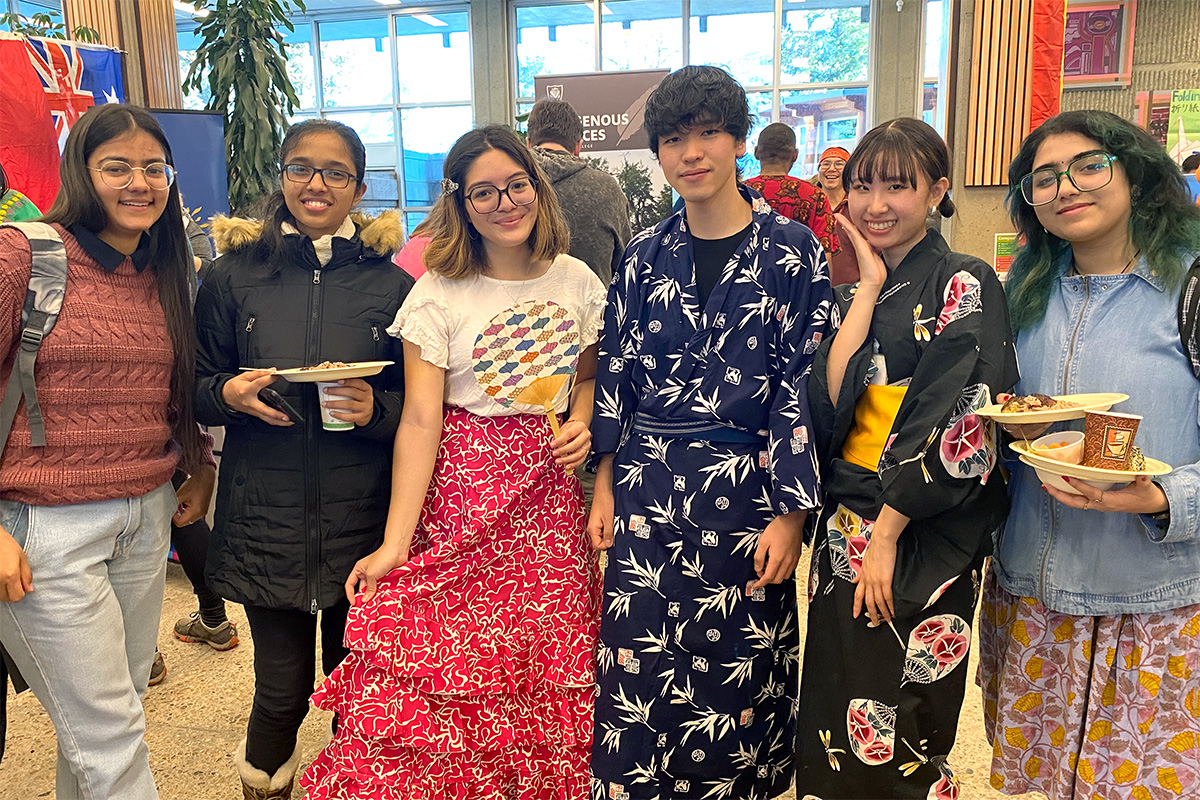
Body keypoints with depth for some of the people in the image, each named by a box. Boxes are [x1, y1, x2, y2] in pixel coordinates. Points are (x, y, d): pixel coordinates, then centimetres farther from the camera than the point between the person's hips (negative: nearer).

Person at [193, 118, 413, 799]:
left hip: (363, 520, 0)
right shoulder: (234, 276, 4)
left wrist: (376, 408, -15)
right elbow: (195, 388, 10)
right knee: (282, 689, 6)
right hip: (266, 519, 0)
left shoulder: (391, 284, 2)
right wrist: (230, 393, -11)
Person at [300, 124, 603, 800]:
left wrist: (581, 421, -2)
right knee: (445, 672, -5)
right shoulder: (440, 294, -6)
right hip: (462, 493, -3)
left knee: (548, 676, 6)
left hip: (550, 493, 3)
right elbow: (420, 420, -12)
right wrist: (395, 544, -16)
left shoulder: (578, 281, 6)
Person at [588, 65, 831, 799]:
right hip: (648, 486, 3)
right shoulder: (646, 255, 5)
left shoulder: (793, 250, -4)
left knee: (737, 668, 11)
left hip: (744, 488, -2)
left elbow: (805, 382, -6)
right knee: (642, 663, 9)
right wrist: (605, 485, 5)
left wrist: (791, 513, -9)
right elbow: (616, 373, 8)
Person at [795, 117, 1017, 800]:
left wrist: (886, 531, -16)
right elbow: (827, 405, -6)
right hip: (846, 531, 5)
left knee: (893, 740, 7)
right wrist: (869, 288, -5)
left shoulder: (966, 285, -6)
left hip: (923, 544, -5)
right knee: (834, 731, 14)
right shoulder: (851, 296, 10)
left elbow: (961, 425, -15)